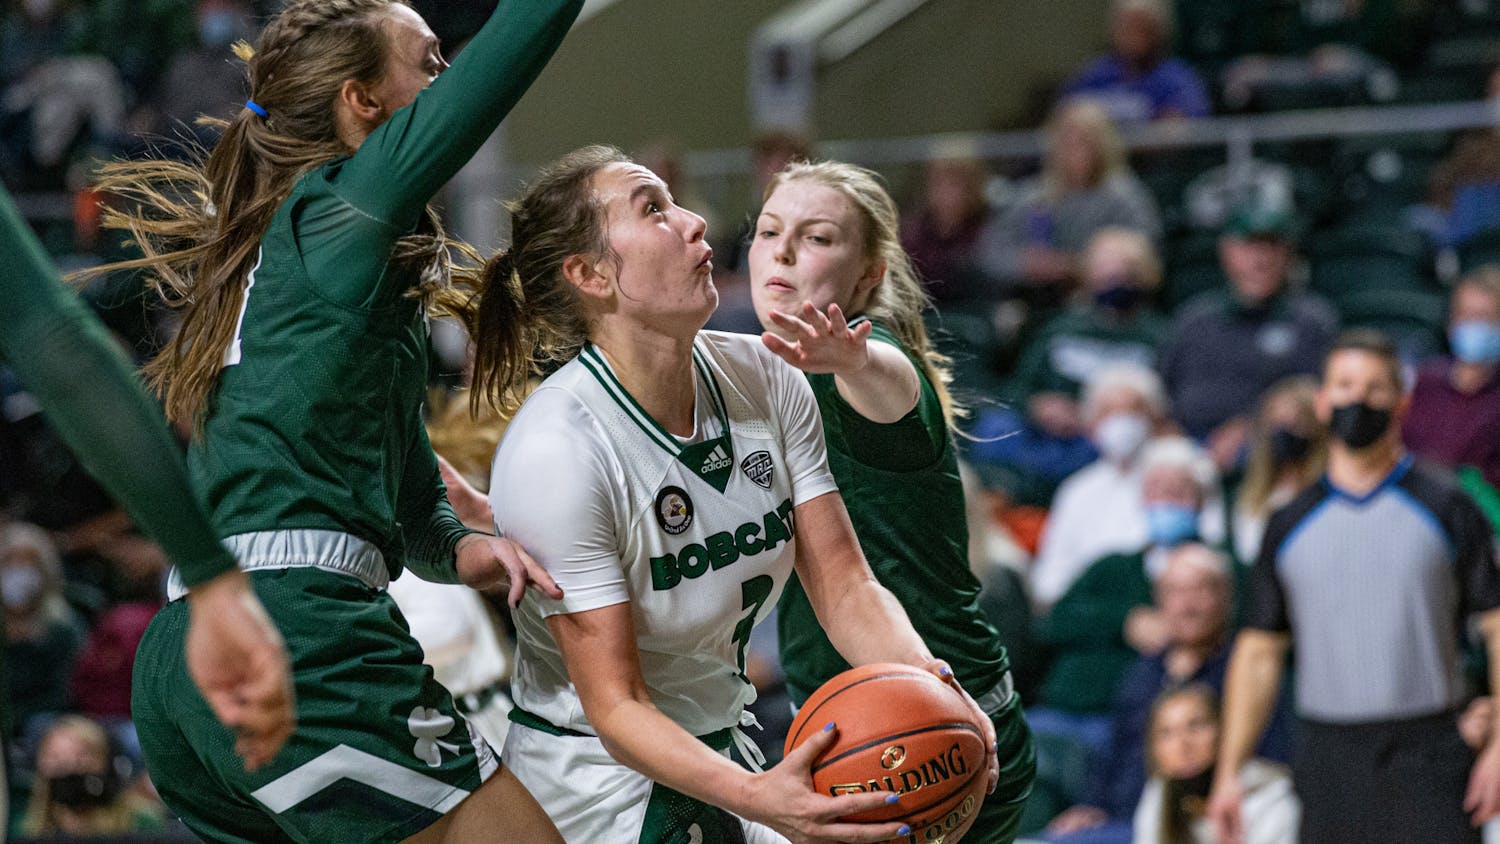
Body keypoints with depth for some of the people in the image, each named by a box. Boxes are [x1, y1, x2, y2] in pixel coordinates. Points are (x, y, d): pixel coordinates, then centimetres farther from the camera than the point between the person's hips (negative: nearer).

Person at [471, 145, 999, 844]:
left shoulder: (764, 380, -5)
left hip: (723, 750, 7)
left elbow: (844, 584, -5)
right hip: (598, 781, -7)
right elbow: (615, 706, -23)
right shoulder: (553, 452, -24)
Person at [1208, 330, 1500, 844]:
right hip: (1326, 758, 3)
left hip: (1425, 751, -2)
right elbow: (1259, 652, 12)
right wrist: (1228, 772, 5)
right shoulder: (1290, 524, 10)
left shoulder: (1445, 507, 3)